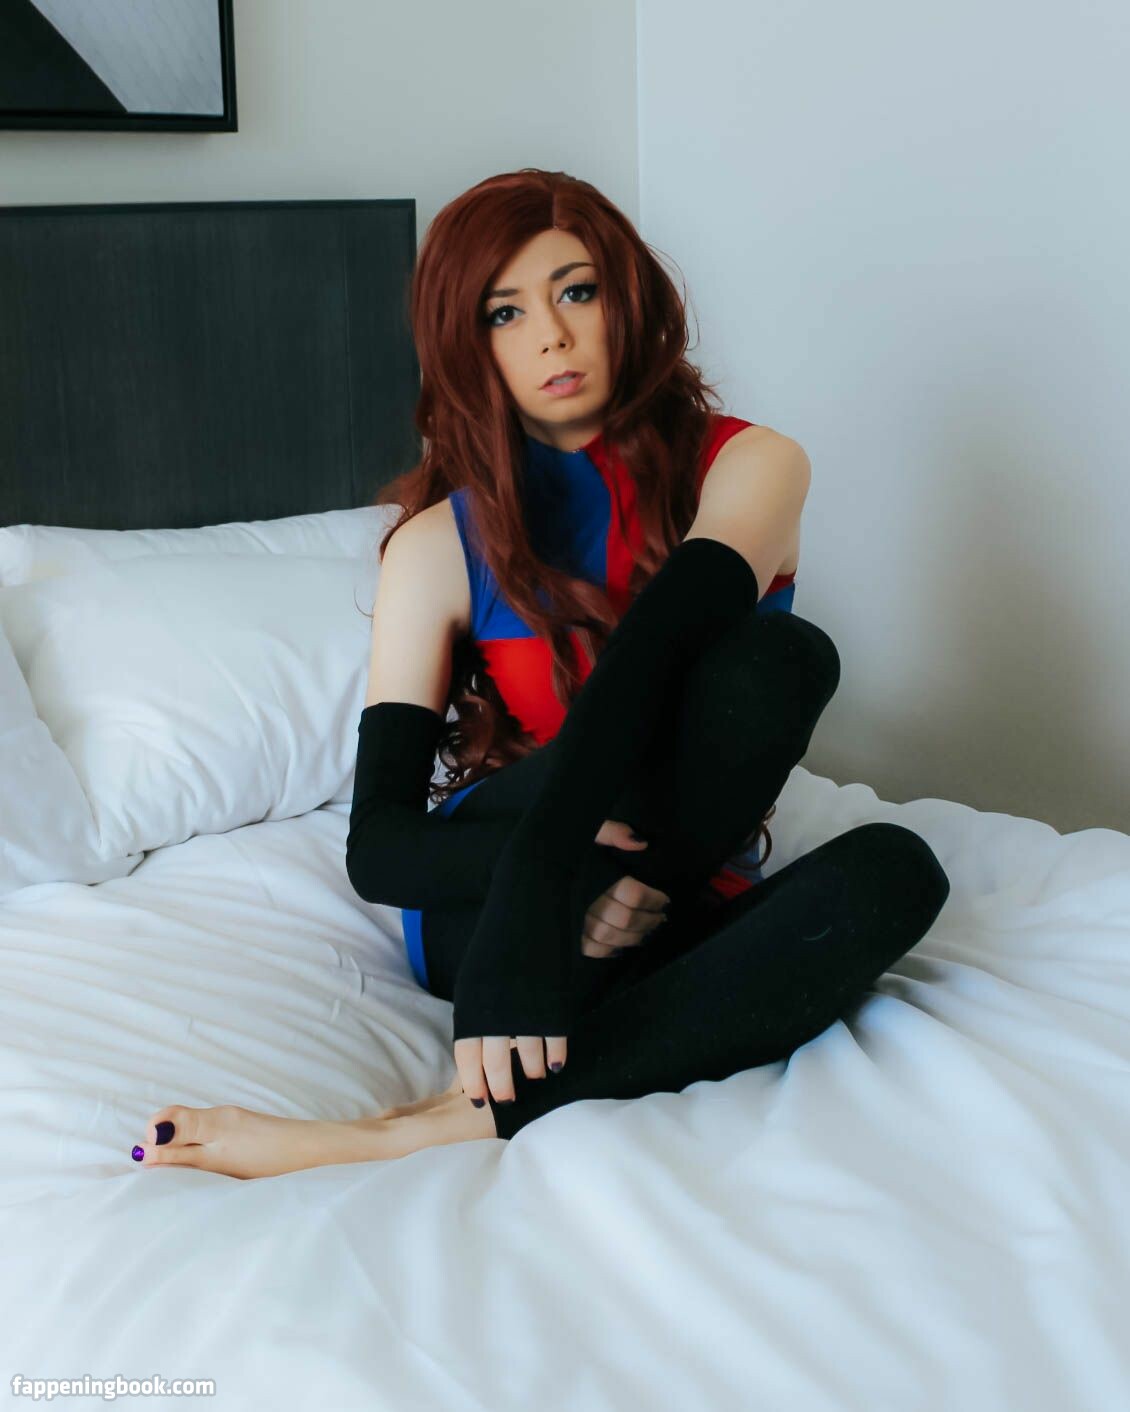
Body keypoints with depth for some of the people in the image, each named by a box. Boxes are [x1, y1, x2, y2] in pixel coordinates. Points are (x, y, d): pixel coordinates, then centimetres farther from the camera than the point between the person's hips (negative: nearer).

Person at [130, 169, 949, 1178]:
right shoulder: (440, 545, -4)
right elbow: (376, 846, -10)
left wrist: (540, 881, -41)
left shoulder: (746, 465, -4)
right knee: (778, 657, -26)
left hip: (678, 904, 3)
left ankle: (469, 1123, -36)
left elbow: (653, 650, -25)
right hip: (481, 902, -2)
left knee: (893, 869, -33)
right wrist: (569, 857, -31)